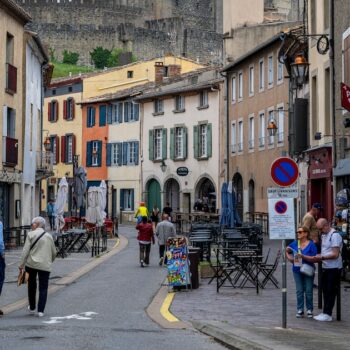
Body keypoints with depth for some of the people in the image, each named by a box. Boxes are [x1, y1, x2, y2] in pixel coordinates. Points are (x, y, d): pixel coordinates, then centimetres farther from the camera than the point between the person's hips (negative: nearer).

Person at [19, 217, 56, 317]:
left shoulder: (31, 234, -3)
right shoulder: (49, 236, 8)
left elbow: (25, 250, -9)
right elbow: (54, 252, 14)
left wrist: (21, 264, -6)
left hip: (31, 264, -1)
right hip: (45, 266, 2)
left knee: (31, 285, 18)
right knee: (43, 288, 5)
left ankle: (32, 308, 26)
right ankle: (40, 310, -3)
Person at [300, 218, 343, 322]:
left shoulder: (335, 236, -15)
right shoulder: (323, 236, 14)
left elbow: (335, 254, -20)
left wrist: (322, 257, -20)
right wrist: (317, 258, 5)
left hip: (334, 268, -9)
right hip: (325, 267, 9)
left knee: (330, 292, -4)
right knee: (325, 290, 10)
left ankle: (327, 314, -1)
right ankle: (325, 313, 15)